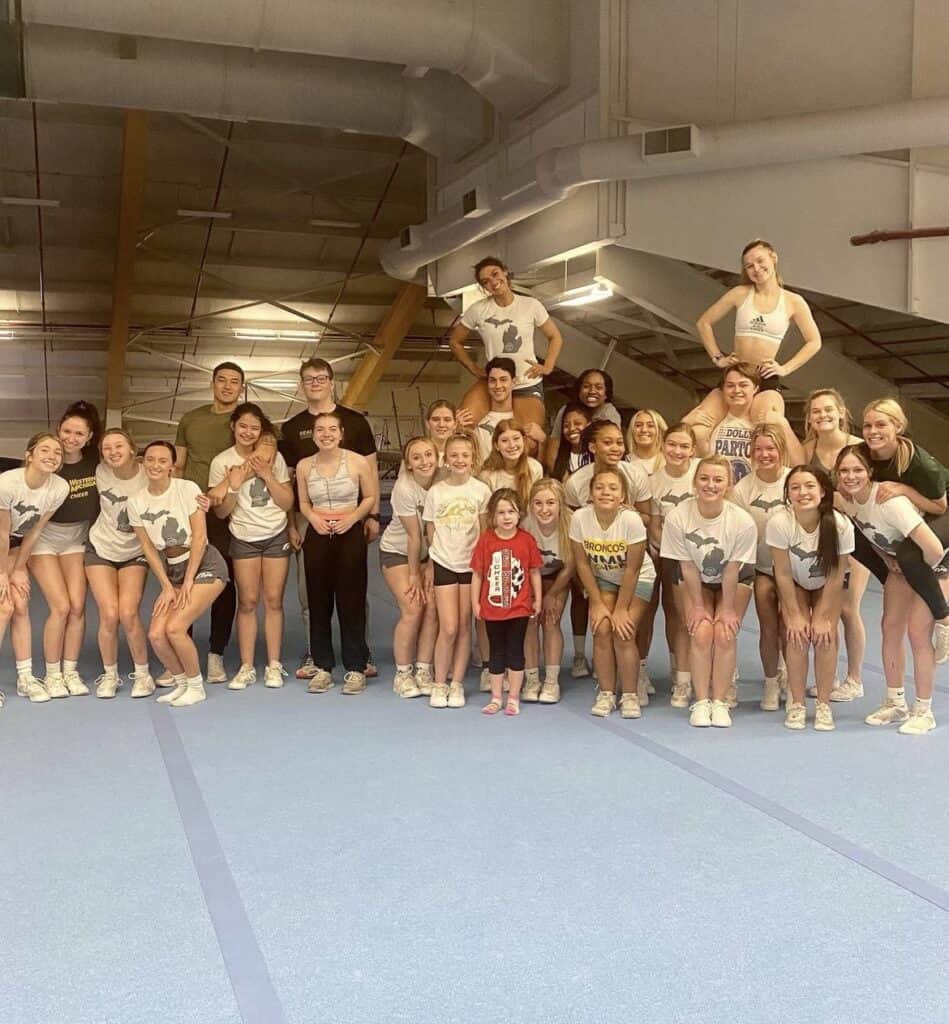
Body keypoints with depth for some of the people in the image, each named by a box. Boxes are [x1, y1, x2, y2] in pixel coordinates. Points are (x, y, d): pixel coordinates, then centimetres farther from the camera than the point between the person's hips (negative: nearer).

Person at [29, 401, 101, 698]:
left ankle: (71, 671, 10)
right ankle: (52, 674, 5)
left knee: (78, 606, -5)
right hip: (43, 540, -3)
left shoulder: (96, 462, -11)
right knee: (60, 607, -11)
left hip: (77, 540, 3)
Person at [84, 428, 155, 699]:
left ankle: (142, 674, 5)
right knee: (109, 615, -10)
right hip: (101, 549, 1)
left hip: (135, 553, -1)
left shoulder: (148, 475, -17)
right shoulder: (101, 472, -9)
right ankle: (109, 675, 12)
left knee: (128, 614, -16)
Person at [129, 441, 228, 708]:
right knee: (156, 634, -9)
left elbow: (199, 536, -12)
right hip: (172, 571, 5)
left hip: (205, 565, -5)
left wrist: (188, 580, -12)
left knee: (175, 628, -19)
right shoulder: (136, 503, 0)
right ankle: (182, 683, 15)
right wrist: (166, 586, -3)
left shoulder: (187, 489, -12)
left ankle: (196, 686, 2)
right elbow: (148, 548, 3)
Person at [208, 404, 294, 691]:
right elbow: (220, 512, -5)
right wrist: (234, 486, -21)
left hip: (276, 536, 1)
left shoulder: (274, 457, -1)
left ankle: (274, 665, 9)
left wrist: (267, 475, -15)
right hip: (244, 539, -1)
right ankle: (246, 667, 7)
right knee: (247, 602, -1)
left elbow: (288, 503, -3)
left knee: (273, 600, 1)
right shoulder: (221, 462, -4)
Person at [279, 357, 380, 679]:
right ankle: (315, 655, 15)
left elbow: (370, 470, 4)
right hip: (307, 518, 2)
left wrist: (373, 514, -2)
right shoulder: (291, 428, 10)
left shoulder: (355, 422, 4)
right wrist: (290, 523, 4)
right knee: (308, 590, 4)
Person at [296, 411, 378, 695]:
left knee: (351, 602, 0)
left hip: (350, 535, -3)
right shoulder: (304, 466, 3)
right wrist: (313, 518, -7)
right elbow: (303, 503, 13)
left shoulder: (358, 463, -6)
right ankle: (323, 667, 17)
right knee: (318, 602, 6)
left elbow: (371, 497, 2)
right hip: (317, 537, 3)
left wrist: (352, 517, -13)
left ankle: (355, 668, 10)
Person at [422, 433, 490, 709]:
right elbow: (430, 533, 6)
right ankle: (439, 684, 7)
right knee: (449, 628, -7)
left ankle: (457, 684, 15)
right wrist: (430, 567, 5)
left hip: (471, 564, 1)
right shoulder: (435, 491, -1)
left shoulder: (481, 490, -2)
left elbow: (486, 532, 4)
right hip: (443, 564, -1)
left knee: (464, 626, 5)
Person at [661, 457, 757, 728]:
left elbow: (732, 569, -19)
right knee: (701, 632, -17)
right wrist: (698, 606, -13)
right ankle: (701, 701, -5)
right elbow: (688, 566, -18)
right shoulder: (677, 517, -28)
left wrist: (728, 608, -13)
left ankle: (720, 701, -2)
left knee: (726, 633, -17)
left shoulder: (743, 522, -30)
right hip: (695, 581, 0)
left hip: (735, 581, 0)